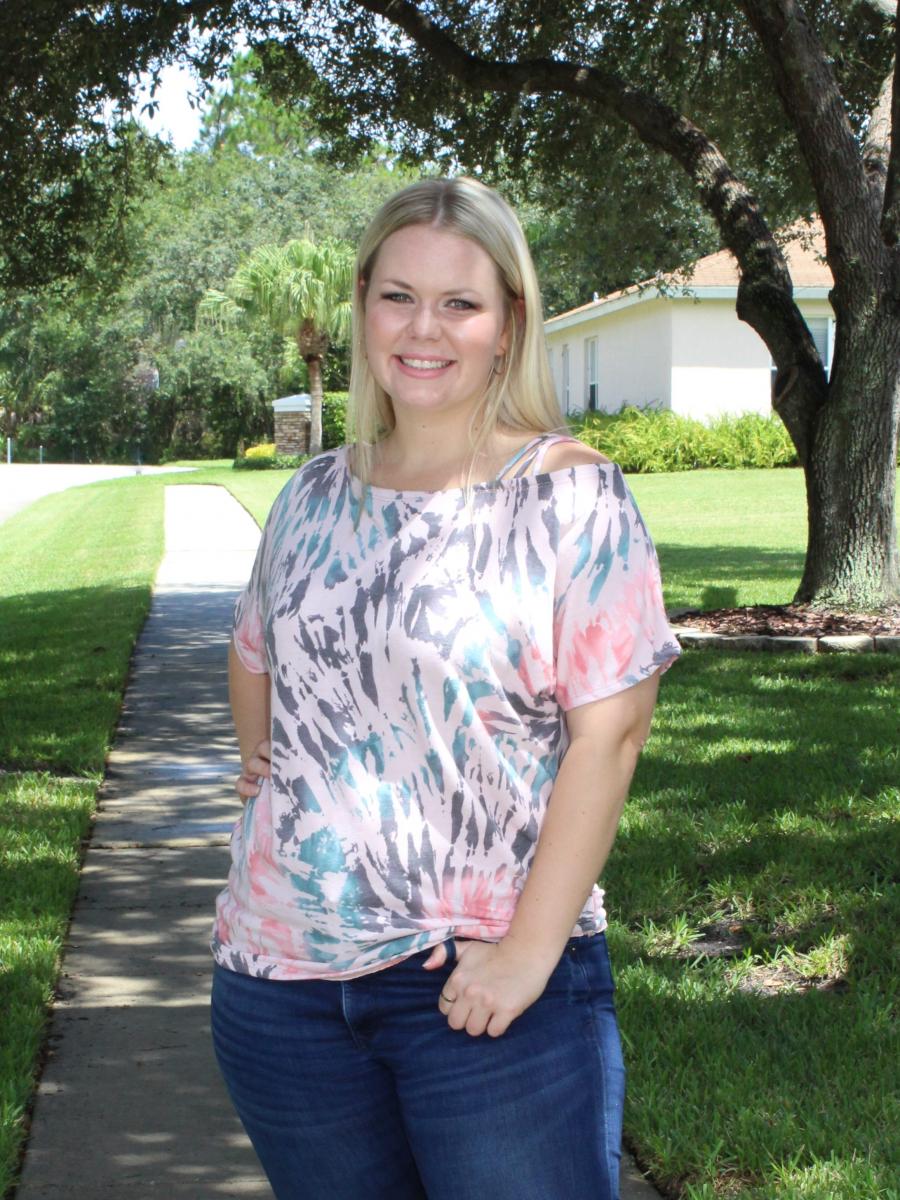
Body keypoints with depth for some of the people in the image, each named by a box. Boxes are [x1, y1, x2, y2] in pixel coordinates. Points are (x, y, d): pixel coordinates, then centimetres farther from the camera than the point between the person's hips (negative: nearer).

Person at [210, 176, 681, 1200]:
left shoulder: (570, 494, -7)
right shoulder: (315, 494, 8)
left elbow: (608, 732, -12)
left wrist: (530, 950, -17)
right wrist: (263, 767, 9)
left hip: (483, 986, -5)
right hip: (280, 976, 5)